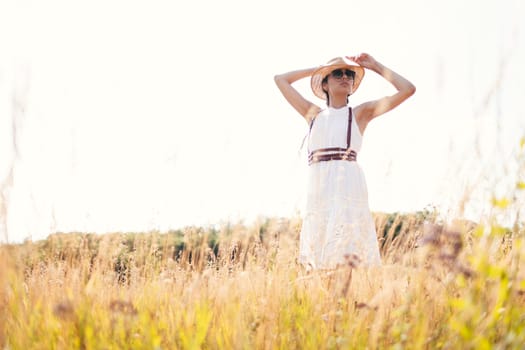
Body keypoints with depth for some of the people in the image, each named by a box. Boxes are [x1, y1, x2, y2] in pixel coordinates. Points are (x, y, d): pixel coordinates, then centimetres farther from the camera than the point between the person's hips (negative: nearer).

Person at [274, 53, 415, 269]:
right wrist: (318, 69, 31)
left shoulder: (361, 112, 14)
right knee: (318, 263, -1)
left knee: (350, 256, -15)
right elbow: (281, 79, 32)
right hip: (318, 193, 4)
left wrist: (375, 66, 17)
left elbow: (408, 89, 9)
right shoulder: (313, 114, 23)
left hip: (350, 189, -3)